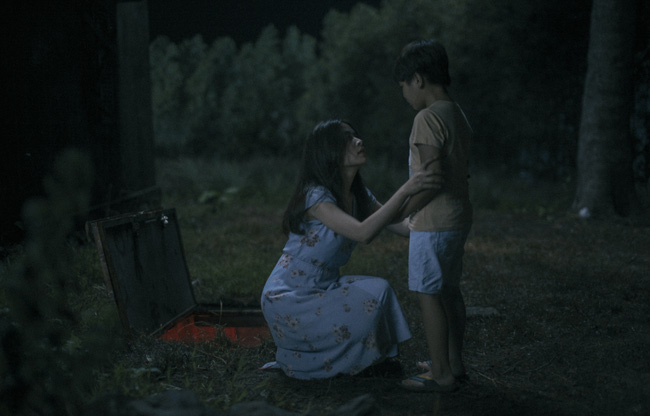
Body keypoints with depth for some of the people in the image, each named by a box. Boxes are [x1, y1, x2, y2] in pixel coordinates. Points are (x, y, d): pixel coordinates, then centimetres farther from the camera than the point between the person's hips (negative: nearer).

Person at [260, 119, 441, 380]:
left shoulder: (359, 196, 5)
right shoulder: (315, 196, -22)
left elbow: (405, 227, 1)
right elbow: (363, 233, -36)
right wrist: (404, 191, -40)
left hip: (323, 288, 8)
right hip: (288, 300, -8)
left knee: (379, 290, -8)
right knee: (371, 299, -18)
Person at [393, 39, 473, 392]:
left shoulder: (428, 118, -17)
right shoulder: (457, 116, 13)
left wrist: (399, 211, -14)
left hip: (434, 223, -10)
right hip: (459, 217, 10)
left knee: (428, 294, -3)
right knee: (448, 290, 17)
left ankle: (440, 374, 1)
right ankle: (454, 363, 26)